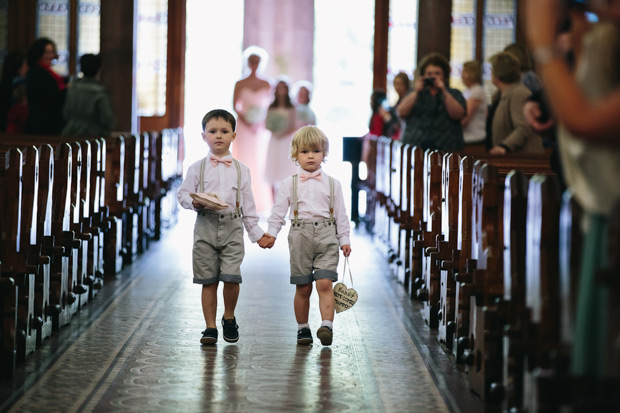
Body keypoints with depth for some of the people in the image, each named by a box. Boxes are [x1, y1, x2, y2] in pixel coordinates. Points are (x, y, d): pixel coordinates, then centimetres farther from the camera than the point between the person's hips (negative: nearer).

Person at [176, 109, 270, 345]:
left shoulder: (241, 170, 9)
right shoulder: (197, 168, 6)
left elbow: (248, 204, 12)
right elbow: (183, 194, 8)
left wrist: (256, 232, 10)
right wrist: (193, 202, -14)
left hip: (232, 227, 0)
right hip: (206, 226, 0)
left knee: (231, 277, -10)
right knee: (208, 280, 1)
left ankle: (229, 318, 15)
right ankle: (210, 327, 10)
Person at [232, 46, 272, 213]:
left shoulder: (266, 85, 7)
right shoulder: (240, 84, 2)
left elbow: (269, 108, 6)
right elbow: (235, 106, -1)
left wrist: (261, 123, -11)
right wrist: (246, 122, -14)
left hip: (261, 129, 1)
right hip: (244, 128, -1)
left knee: (260, 164, 0)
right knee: (244, 163, -4)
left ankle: (261, 204, 4)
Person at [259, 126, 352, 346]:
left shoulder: (332, 184, 10)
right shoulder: (290, 184, 7)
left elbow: (340, 214, 11)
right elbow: (278, 212, 7)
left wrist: (344, 239, 7)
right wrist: (271, 234, -3)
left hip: (326, 236, 0)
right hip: (300, 236, 0)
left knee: (325, 283, -14)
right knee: (303, 288, 5)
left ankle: (327, 325, -18)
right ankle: (302, 328, 16)